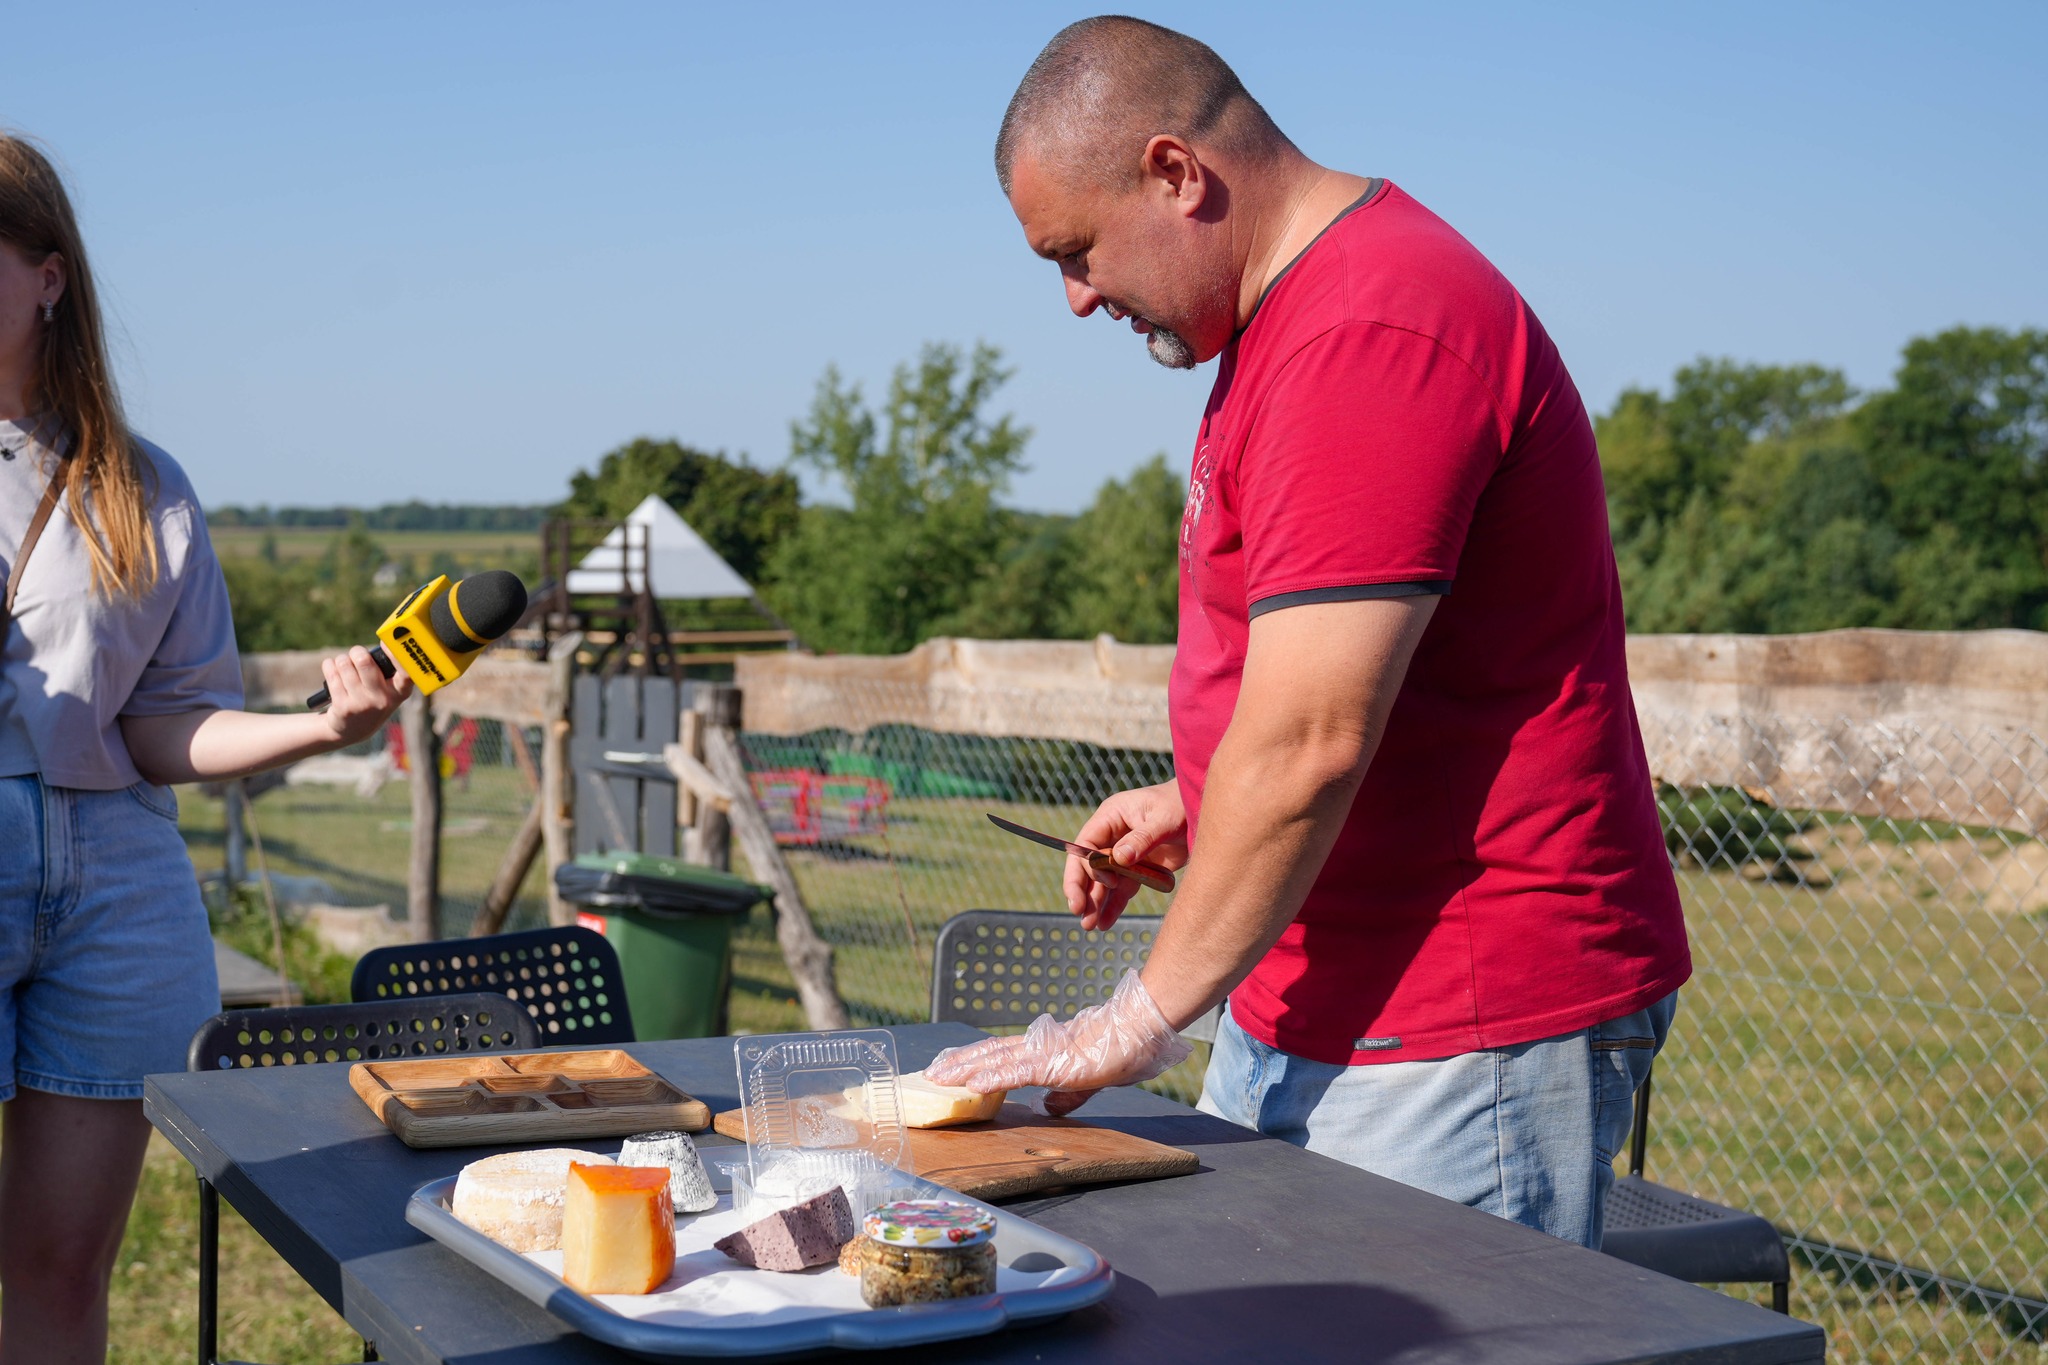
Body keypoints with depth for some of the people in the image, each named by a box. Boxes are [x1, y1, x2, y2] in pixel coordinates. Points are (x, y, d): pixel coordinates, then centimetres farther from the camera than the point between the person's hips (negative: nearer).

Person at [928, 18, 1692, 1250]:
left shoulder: (1370, 332, -19)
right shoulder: (1297, 316, 16)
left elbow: (1310, 741, -23)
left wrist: (1140, 1020, -14)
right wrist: (1195, 807, 13)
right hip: (1301, 1013, 10)